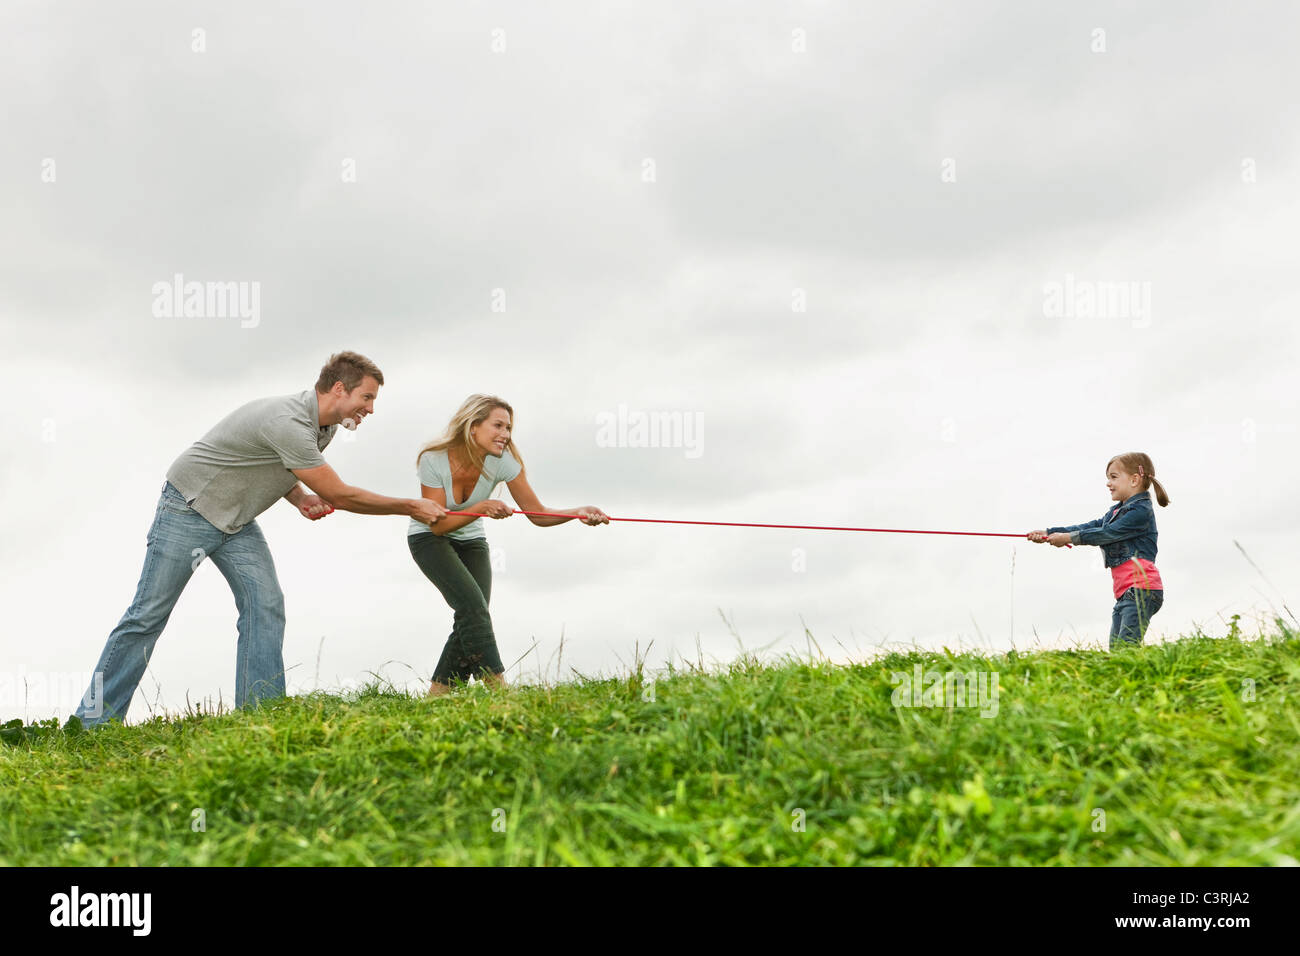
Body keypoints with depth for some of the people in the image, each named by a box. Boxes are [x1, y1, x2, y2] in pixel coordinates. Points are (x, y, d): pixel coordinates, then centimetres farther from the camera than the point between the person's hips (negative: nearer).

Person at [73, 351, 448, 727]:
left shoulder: (323, 427, 0)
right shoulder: (289, 423, -31)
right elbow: (340, 496, -26)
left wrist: (300, 498, -5)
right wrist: (411, 507, -17)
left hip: (237, 520, 8)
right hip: (188, 509, -8)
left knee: (265, 605, -9)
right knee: (148, 615, -3)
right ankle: (92, 721, 7)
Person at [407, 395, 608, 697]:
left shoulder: (502, 462, -18)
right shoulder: (433, 460, -25)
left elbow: (538, 514, -17)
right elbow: (437, 524, -23)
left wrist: (579, 512, -35)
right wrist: (482, 508, -36)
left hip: (470, 541, 4)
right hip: (428, 539, -4)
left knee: (471, 620, -11)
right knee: (471, 601, -26)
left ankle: (437, 694, 3)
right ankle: (496, 683, -25)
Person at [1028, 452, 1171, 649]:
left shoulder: (1141, 511, -8)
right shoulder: (1116, 511, 22)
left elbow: (1107, 534, -14)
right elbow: (1090, 527, 16)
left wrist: (1069, 538, -11)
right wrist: (1049, 533, 6)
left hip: (1141, 590, -10)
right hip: (1124, 593, 10)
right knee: (1115, 649, 5)